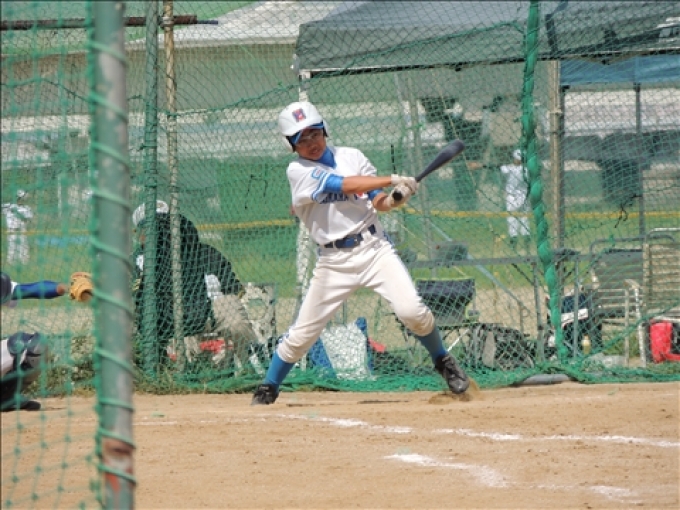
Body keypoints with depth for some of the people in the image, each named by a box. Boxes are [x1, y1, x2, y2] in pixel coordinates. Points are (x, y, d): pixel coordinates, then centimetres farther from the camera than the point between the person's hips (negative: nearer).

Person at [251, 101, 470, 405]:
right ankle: (267, 390, 21)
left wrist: (395, 198, -17)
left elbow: (378, 203, 5)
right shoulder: (298, 171, -5)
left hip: (373, 248, 1)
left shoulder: (351, 157, 6)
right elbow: (344, 185, -17)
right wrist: (393, 180, -19)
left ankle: (443, 363, 6)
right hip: (334, 262, -1)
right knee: (302, 334, 2)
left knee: (412, 311, -17)